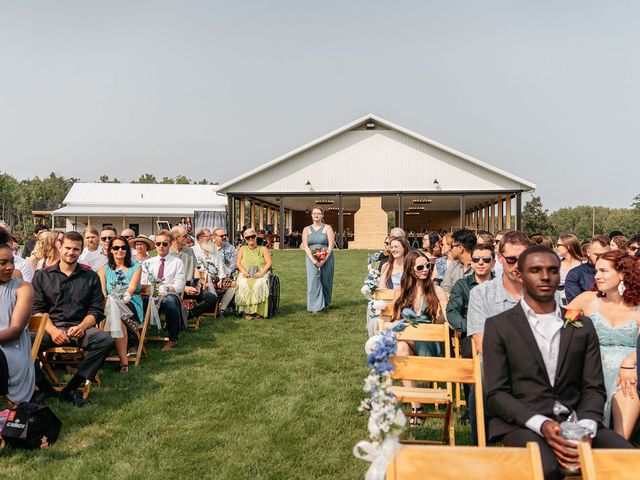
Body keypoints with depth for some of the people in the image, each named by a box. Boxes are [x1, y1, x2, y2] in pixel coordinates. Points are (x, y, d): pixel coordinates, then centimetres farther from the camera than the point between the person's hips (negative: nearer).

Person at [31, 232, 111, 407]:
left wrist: (81, 327, -14)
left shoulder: (91, 277, 12)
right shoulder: (42, 276, 12)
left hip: (79, 329, 0)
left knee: (105, 339, -29)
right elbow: (37, 310, 4)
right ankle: (44, 387, -6)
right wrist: (53, 330, -14)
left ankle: (70, 389, -19)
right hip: (49, 327, 0)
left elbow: (96, 310, 7)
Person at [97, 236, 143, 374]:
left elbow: (131, 288, -3)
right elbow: (101, 292, 3)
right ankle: (124, 361, -35)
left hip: (130, 305, -1)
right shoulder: (104, 269, 20)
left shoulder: (135, 267, 15)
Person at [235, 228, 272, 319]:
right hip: (245, 275, 1)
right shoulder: (242, 249, 21)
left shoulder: (263, 249, 16)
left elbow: (269, 263, 4)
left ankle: (258, 312, -32)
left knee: (258, 285, -36)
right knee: (244, 285, -34)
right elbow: (238, 263, 12)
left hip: (260, 275, -1)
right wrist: (244, 272, -9)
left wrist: (261, 272, -14)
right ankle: (245, 311, -31)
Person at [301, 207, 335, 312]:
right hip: (312, 259, 1)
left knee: (325, 281, 5)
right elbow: (305, 246, 1)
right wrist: (313, 259, -14)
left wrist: (324, 260, -16)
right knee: (313, 281, -10)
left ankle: (325, 303, 24)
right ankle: (315, 306, -8)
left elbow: (331, 245, -5)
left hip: (326, 259, -1)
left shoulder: (327, 228, 4)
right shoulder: (306, 229, 10)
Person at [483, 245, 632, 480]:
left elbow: (594, 388, 9)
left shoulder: (582, 326, 13)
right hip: (521, 424, -3)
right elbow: (496, 394, -3)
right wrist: (541, 424, -19)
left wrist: (586, 427, -11)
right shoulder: (499, 325, 2)